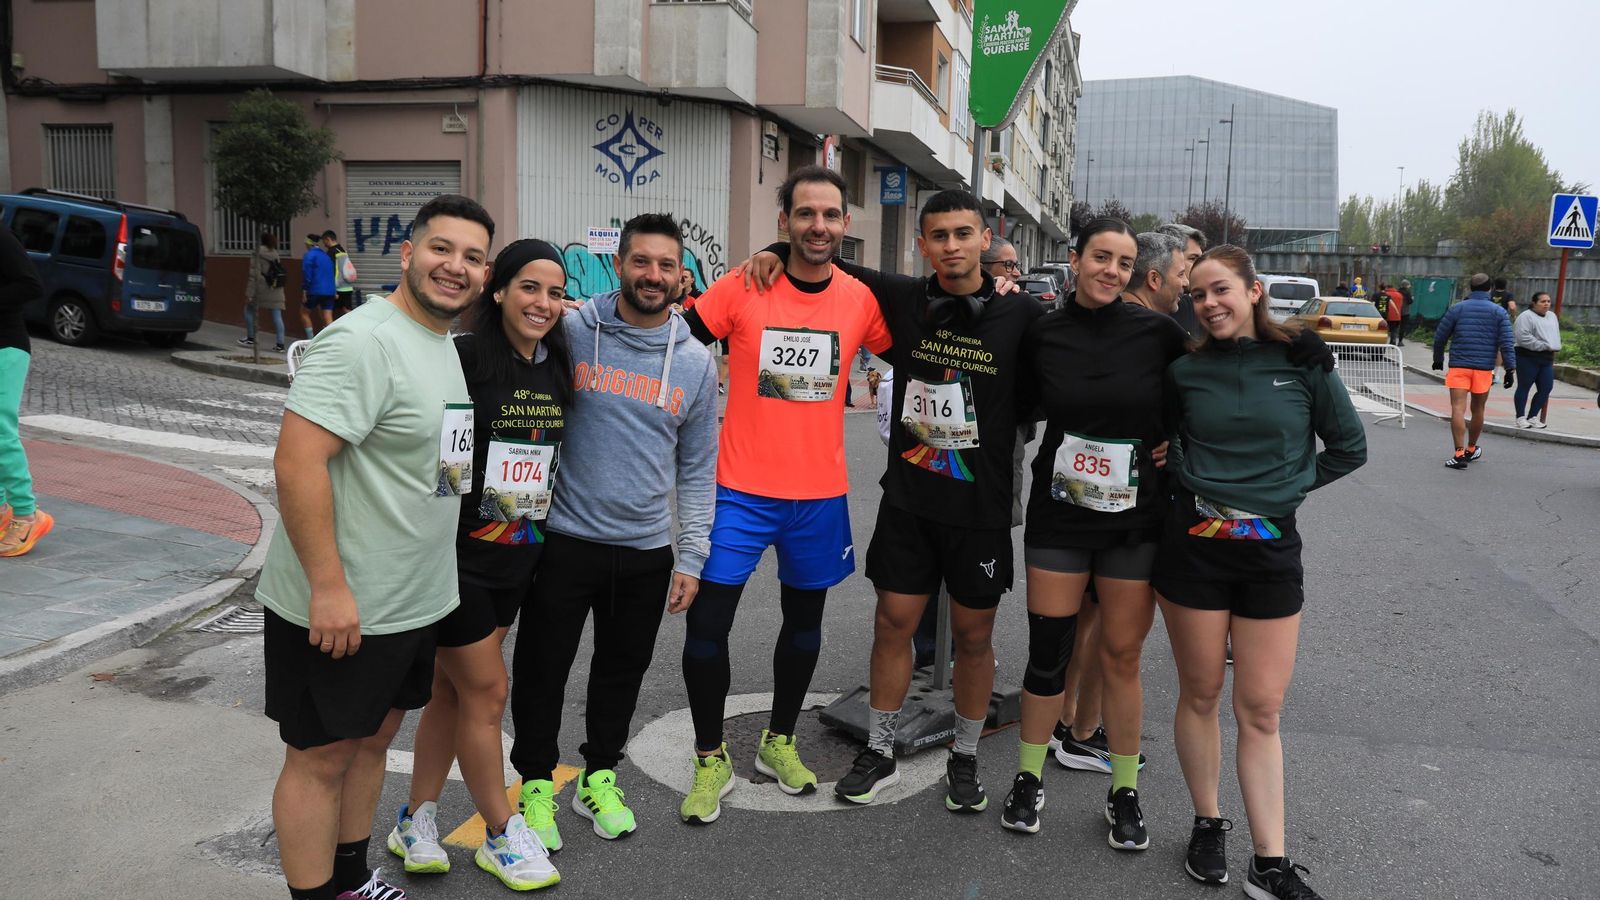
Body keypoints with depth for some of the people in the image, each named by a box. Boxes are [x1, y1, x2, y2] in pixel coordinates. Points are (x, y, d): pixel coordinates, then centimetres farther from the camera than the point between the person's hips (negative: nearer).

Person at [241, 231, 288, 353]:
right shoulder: (275, 254, 11)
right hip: (276, 289, 5)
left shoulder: (258, 255, -9)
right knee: (277, 316, 1)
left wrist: (249, 294, -13)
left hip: (262, 288, -5)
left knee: (249, 309, 16)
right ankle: (280, 344, -3)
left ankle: (250, 338, 21)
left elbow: (254, 275, -13)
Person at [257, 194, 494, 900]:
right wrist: (328, 585, -26)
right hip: (339, 606, -9)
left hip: (413, 602, 9)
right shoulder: (365, 340, -19)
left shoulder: (450, 348, 11)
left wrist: (444, 574, 21)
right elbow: (297, 461, -26)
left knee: (373, 736, 21)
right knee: (321, 757, 6)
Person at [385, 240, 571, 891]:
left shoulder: (557, 367, 5)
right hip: (459, 555, -7)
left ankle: (416, 820, 31)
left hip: (518, 557, 7)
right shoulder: (463, 357, -16)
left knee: (451, 689, 16)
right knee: (486, 691, 3)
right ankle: (501, 836, 20)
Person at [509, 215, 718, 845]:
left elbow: (697, 469, 7)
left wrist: (690, 559, 4)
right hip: (565, 538, -2)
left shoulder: (695, 362, 2)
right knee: (542, 667, 9)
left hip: (647, 550, 3)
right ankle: (536, 784, 30)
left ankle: (599, 779, 36)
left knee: (623, 670, 16)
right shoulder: (568, 333, -7)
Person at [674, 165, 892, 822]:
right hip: (742, 490, -2)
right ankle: (711, 760, 18)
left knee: (804, 621, 17)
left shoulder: (861, 299, -3)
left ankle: (779, 741, 39)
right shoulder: (743, 286, -10)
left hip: (820, 494, 3)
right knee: (706, 624, -3)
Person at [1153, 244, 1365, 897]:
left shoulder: (1302, 362, -2)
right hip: (1193, 544, 1)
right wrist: (1188, 481, 3)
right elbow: (1159, 439, 17)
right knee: (1201, 695, 9)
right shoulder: (1185, 370, 1)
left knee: (1262, 710, 3)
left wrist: (1286, 486, 1)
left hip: (1270, 550, 0)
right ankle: (1207, 825, 27)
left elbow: (1348, 447, 6)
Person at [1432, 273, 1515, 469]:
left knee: (1458, 409, -8)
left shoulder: (1456, 309, 4)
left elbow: (1440, 337, 7)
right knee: (1478, 410, 16)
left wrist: (1438, 359, 21)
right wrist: (1511, 369, -2)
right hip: (1484, 368, 2)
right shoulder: (1499, 313, 4)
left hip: (1459, 366, -1)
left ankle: (1459, 453, -18)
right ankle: (1471, 449, 31)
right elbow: (1506, 343, -3)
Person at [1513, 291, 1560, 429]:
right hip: (1528, 357, -8)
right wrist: (1543, 346, -18)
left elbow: (1556, 335, 25)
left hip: (1547, 358, 8)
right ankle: (1520, 417, 6)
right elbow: (1524, 337, -19)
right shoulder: (1526, 317, -9)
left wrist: (1553, 348, 8)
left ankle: (1532, 417, 14)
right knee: (1524, 387, 0)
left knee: (1545, 388, 4)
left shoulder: (1552, 316, 17)